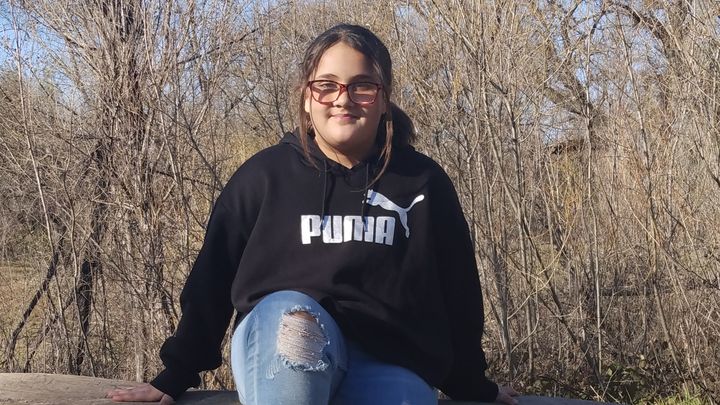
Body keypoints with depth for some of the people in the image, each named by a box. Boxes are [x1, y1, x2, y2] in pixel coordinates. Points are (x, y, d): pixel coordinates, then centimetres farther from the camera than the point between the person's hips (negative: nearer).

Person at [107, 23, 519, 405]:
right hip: (281, 356, -1)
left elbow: (457, 291, 15)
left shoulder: (423, 182, 6)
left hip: (390, 364, 1)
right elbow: (213, 277, 9)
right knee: (291, 316, -36)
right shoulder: (265, 174, 4)